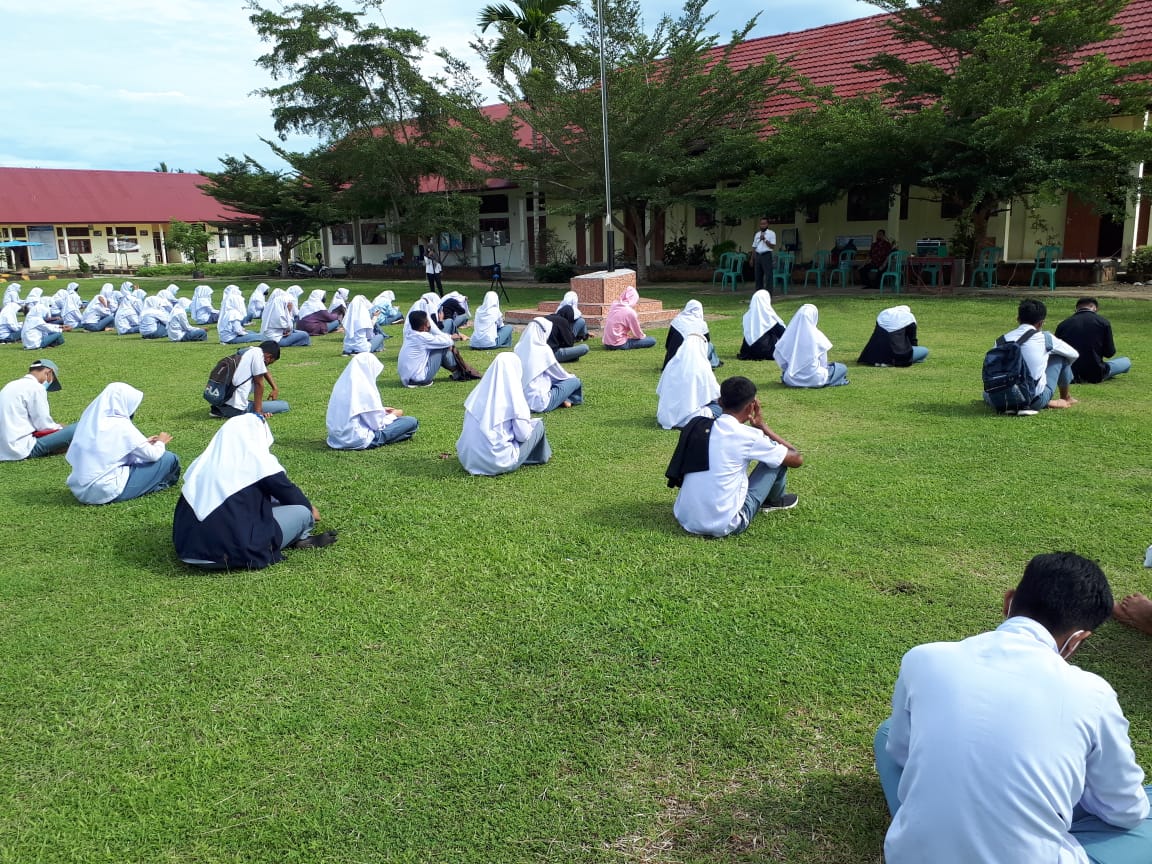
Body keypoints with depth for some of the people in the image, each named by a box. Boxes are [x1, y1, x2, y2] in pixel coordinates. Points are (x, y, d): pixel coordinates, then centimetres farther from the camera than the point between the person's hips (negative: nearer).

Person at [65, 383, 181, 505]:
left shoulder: (90, 419, 7)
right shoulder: (120, 425, -15)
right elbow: (153, 455, -7)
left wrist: (144, 443, 25)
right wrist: (160, 443, 14)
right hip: (106, 490, -8)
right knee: (170, 459, -2)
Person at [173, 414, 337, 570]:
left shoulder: (206, 460, 13)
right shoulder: (256, 458, -6)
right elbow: (287, 490, 5)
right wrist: (310, 508, 26)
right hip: (236, 552, -8)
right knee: (301, 510, 4)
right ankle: (302, 540, 30)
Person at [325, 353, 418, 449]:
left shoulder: (342, 385, 4)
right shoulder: (365, 389, -18)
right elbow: (377, 424, -13)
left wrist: (381, 410, 19)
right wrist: (393, 416, 6)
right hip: (359, 440, -8)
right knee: (411, 422, -5)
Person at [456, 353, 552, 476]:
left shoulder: (479, 391, 2)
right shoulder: (513, 395, -15)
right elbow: (523, 435, -10)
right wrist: (527, 421, 14)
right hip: (498, 462, -7)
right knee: (538, 424, 13)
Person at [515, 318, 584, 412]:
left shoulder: (519, 348, 4)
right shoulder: (543, 350, -14)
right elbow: (559, 373, 1)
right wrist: (570, 376, 25)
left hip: (522, 400, 7)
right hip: (540, 403, -7)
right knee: (575, 381, 6)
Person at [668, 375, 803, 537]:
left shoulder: (695, 425, 4)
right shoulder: (748, 436, -11)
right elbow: (797, 460, 2)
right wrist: (763, 427, 11)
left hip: (684, 520, 6)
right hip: (724, 526, -6)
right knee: (779, 460, 8)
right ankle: (774, 501, 37)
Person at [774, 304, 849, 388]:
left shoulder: (789, 334, -5)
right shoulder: (816, 335, -12)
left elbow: (777, 354, 2)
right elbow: (823, 361, -2)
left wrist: (785, 369, 17)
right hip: (813, 378, -3)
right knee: (843, 368, 15)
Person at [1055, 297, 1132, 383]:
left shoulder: (1062, 324, -2)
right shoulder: (1103, 322, -8)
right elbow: (1109, 353, -3)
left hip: (1069, 375, 0)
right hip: (1095, 376, 0)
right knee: (1126, 362, 23)